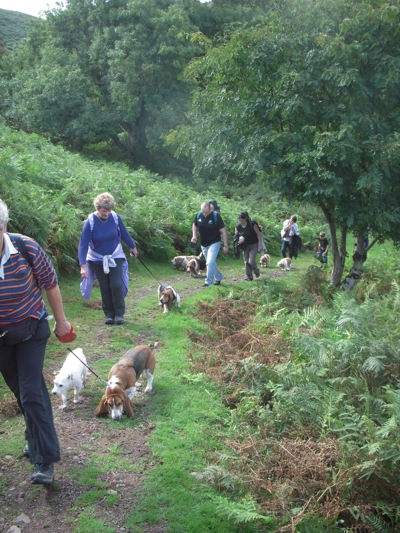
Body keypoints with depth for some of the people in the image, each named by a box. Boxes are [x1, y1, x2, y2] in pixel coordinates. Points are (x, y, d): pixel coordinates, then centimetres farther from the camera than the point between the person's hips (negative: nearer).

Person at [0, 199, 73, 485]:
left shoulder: (27, 248, -23)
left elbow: (50, 284, -9)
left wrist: (61, 321, 0)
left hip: (31, 329, -2)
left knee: (31, 393, -7)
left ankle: (45, 459, 3)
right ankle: (37, 436, 40)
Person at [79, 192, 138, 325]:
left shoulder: (115, 217, -15)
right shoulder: (90, 222, -22)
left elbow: (124, 234, 3)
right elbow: (83, 245, -24)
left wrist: (133, 247, 17)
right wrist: (83, 265, -33)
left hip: (115, 257, 1)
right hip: (97, 259, -1)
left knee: (116, 285, -7)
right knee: (105, 288, 5)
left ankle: (120, 314, 7)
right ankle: (109, 314, 18)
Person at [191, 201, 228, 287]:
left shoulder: (216, 216, -18)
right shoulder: (198, 215, -6)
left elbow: (223, 231, -14)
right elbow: (194, 225, 14)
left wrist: (225, 246, -14)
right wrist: (194, 236, -4)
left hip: (214, 243, -6)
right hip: (203, 244, 6)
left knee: (210, 262, -18)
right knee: (210, 263, 17)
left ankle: (208, 282, -9)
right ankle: (218, 277, 35)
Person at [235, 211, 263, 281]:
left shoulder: (252, 224, -19)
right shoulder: (238, 227, -7)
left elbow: (258, 234, -12)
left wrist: (260, 245, -13)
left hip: (254, 245, -4)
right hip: (245, 246, 4)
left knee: (251, 261, -13)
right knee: (246, 262, 3)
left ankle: (256, 271, 17)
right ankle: (249, 276, 14)